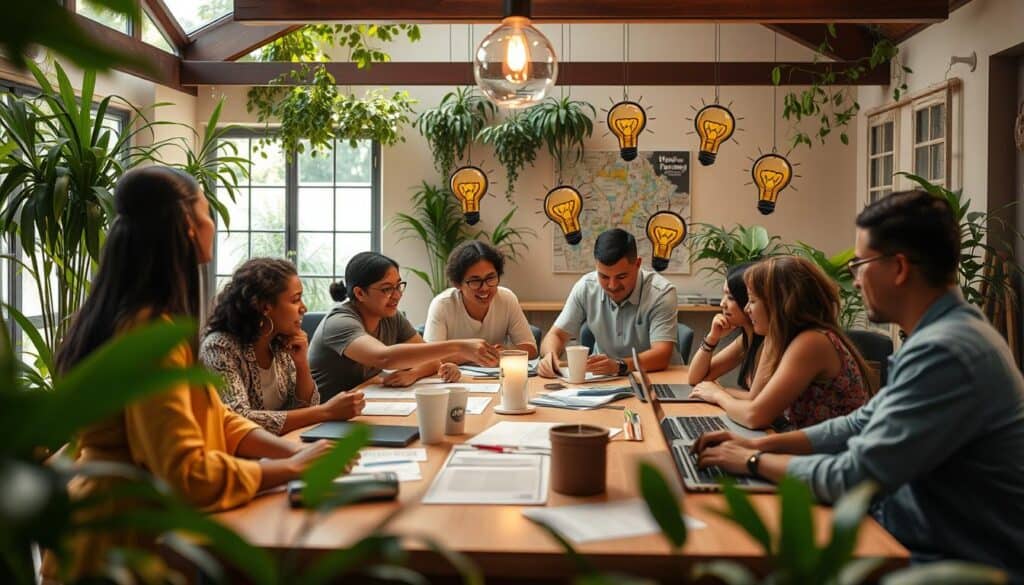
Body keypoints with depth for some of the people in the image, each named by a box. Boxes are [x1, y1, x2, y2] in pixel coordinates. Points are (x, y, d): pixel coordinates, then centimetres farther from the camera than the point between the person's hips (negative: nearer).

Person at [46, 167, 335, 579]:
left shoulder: (152, 319, 10)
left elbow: (213, 420, 11)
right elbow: (186, 475, -27)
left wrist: (292, 450, -4)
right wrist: (290, 468, -16)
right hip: (127, 549, -9)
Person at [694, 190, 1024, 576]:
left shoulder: (944, 352, -27)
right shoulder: (944, 332, 7)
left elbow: (855, 478, -26)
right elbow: (865, 424, 14)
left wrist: (755, 461, -10)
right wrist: (762, 444, 5)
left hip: (954, 563, -8)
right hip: (924, 533, 8)